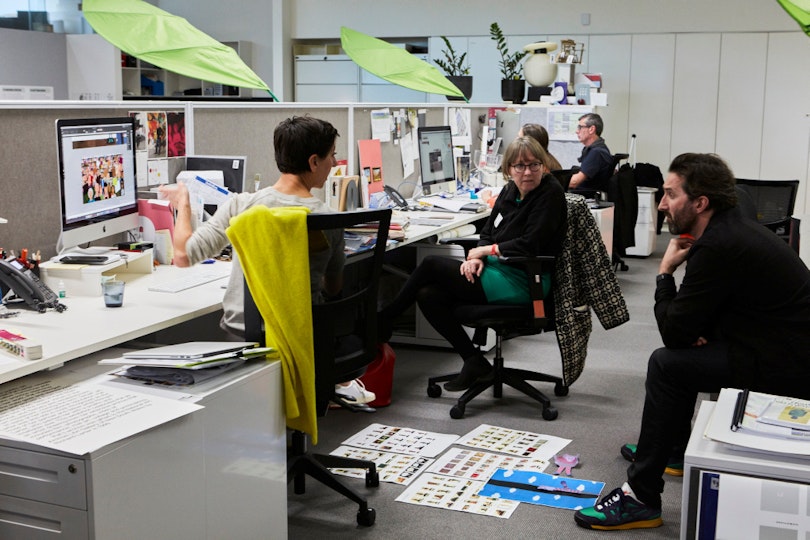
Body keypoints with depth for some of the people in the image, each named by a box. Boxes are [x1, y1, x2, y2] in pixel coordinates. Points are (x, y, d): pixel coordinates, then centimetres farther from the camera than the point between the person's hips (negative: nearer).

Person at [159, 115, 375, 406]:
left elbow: (183, 255, -11)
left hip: (242, 332, 1)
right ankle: (341, 382, 42)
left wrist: (182, 203, 6)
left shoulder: (241, 206, -14)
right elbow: (334, 289, 4)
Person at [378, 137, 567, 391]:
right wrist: (476, 258, -7)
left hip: (521, 284, -8)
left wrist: (484, 251, -9)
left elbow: (528, 245, -19)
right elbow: (488, 231, 14)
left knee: (431, 265, -10)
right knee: (427, 296, -9)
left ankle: (383, 320, 11)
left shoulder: (550, 194, -11)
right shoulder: (510, 190, 12)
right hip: (498, 270, 9)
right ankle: (474, 362, 0)